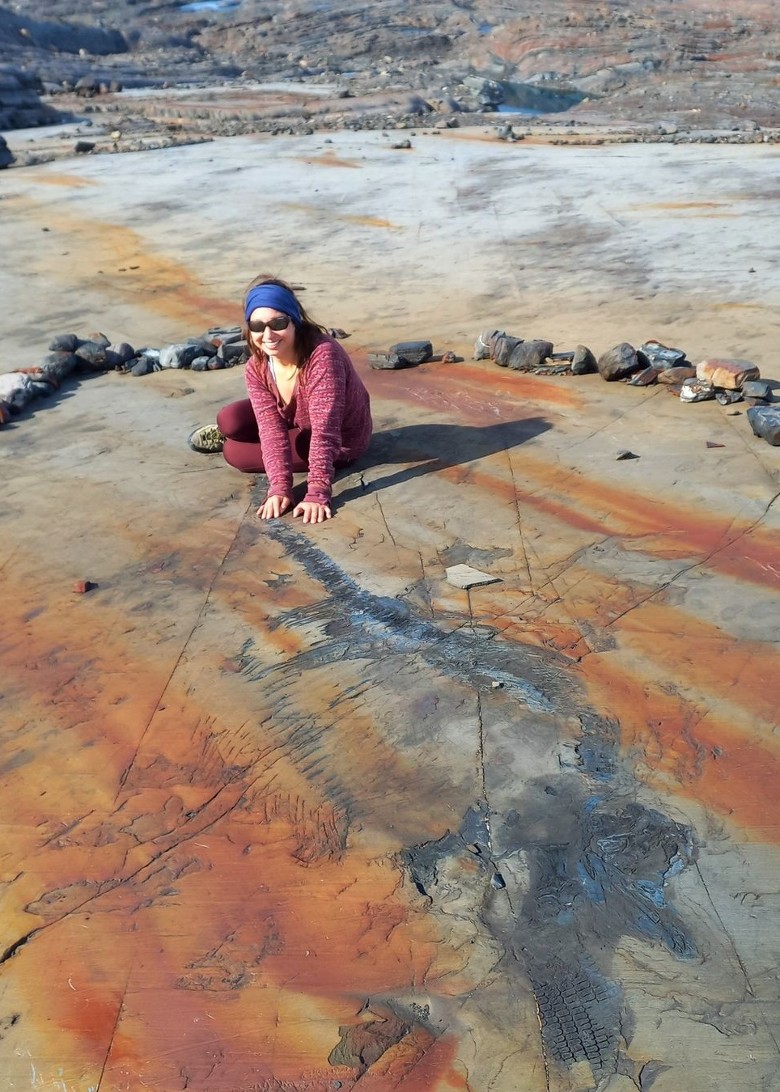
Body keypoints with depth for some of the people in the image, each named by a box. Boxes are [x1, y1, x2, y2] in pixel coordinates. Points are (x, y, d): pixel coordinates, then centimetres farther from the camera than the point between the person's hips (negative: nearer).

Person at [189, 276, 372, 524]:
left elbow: (324, 431, -40)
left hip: (339, 441, -5)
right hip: (298, 422, 5)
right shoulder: (256, 367, -18)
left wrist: (317, 493, -43)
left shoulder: (323, 355, -37)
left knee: (235, 453, -14)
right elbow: (271, 427, -24)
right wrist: (279, 487, -36)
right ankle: (225, 436, 20)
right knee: (230, 420, -15)